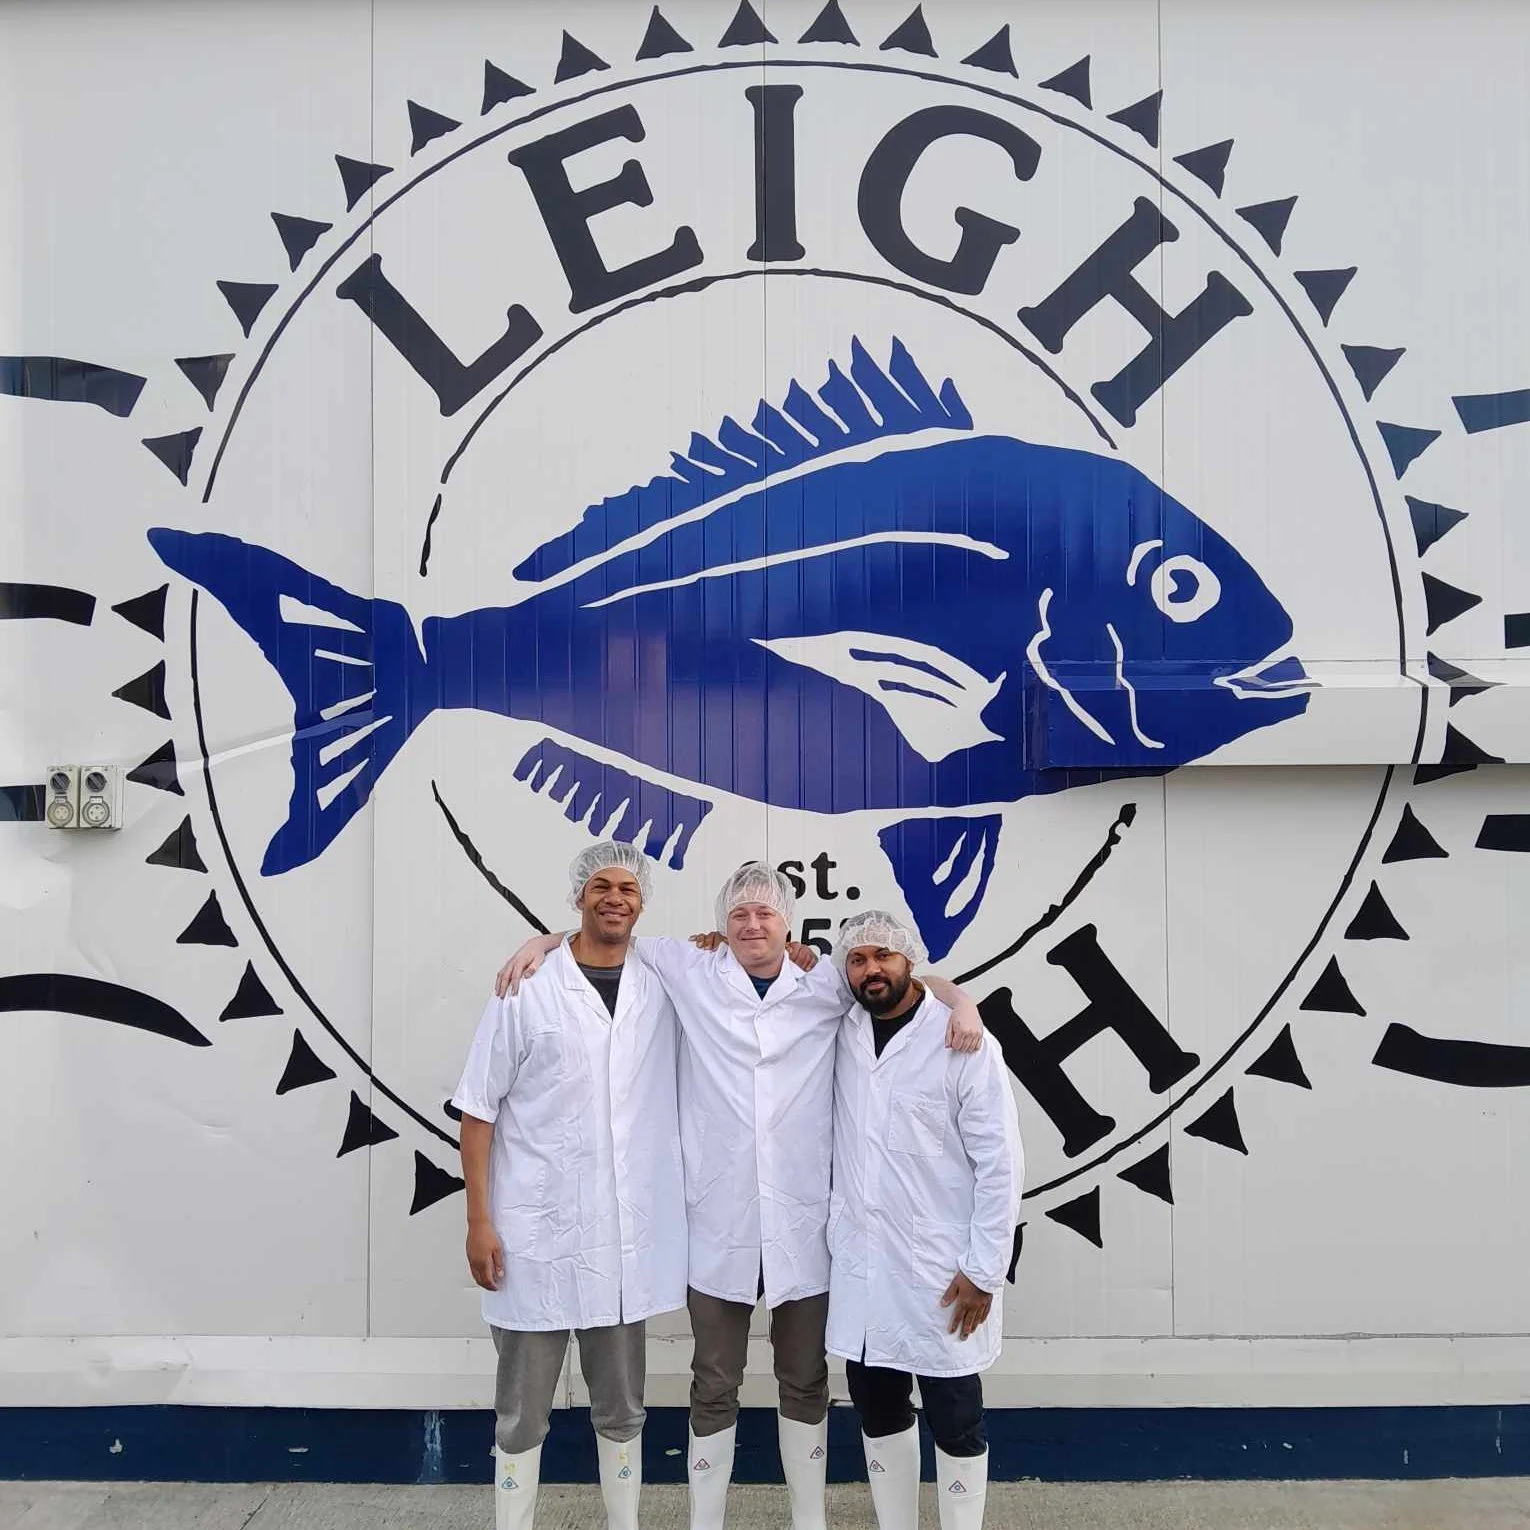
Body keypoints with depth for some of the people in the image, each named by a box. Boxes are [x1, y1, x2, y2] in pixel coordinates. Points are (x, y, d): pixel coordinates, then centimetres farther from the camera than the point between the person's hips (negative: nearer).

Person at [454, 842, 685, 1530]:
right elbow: (479, 1109, -5)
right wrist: (479, 1220, -8)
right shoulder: (527, 988, -8)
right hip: (536, 1235, -3)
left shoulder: (660, 991, 1)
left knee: (621, 1407, 18)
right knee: (522, 1413, 12)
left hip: (627, 1235, 3)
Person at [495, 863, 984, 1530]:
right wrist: (541, 942, -2)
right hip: (718, 1224, -1)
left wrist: (962, 1002, -6)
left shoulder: (825, 985, 2)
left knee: (804, 1379, 17)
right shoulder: (690, 971, 1)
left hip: (801, 1223, 1)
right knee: (714, 1385, 11)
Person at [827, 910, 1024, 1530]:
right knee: (878, 1413, 18)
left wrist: (984, 1271, -11)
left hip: (941, 1277, -5)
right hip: (857, 1269, 5)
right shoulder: (842, 1036, 2)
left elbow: (1001, 1164, -11)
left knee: (955, 1423, 8)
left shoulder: (963, 1043, -12)